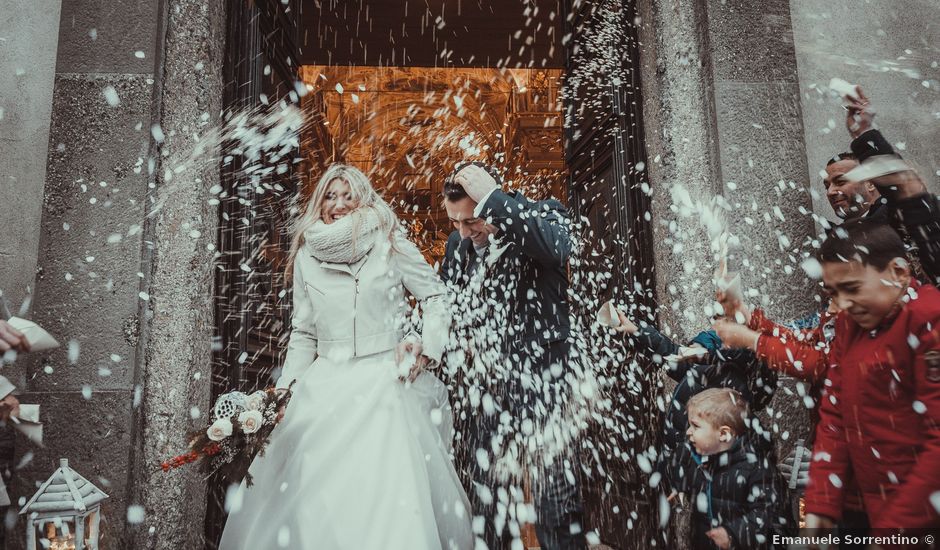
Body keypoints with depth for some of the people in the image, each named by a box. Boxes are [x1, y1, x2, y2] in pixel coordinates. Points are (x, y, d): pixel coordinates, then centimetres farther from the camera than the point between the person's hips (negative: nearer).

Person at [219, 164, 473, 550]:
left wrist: (428, 351, -9)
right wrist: (286, 385, 8)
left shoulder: (390, 244, 1)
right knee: (308, 489, 1)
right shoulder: (306, 257, 10)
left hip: (386, 383, -3)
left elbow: (436, 298, 4)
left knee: (394, 496, -8)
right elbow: (304, 331, 16)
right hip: (326, 385, 3)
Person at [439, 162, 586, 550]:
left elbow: (556, 248, -30)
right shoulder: (458, 244, 7)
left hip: (543, 387, -4)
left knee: (556, 505, 0)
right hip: (487, 392, 5)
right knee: (486, 505, 12)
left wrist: (492, 198, -26)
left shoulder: (543, 216, -6)